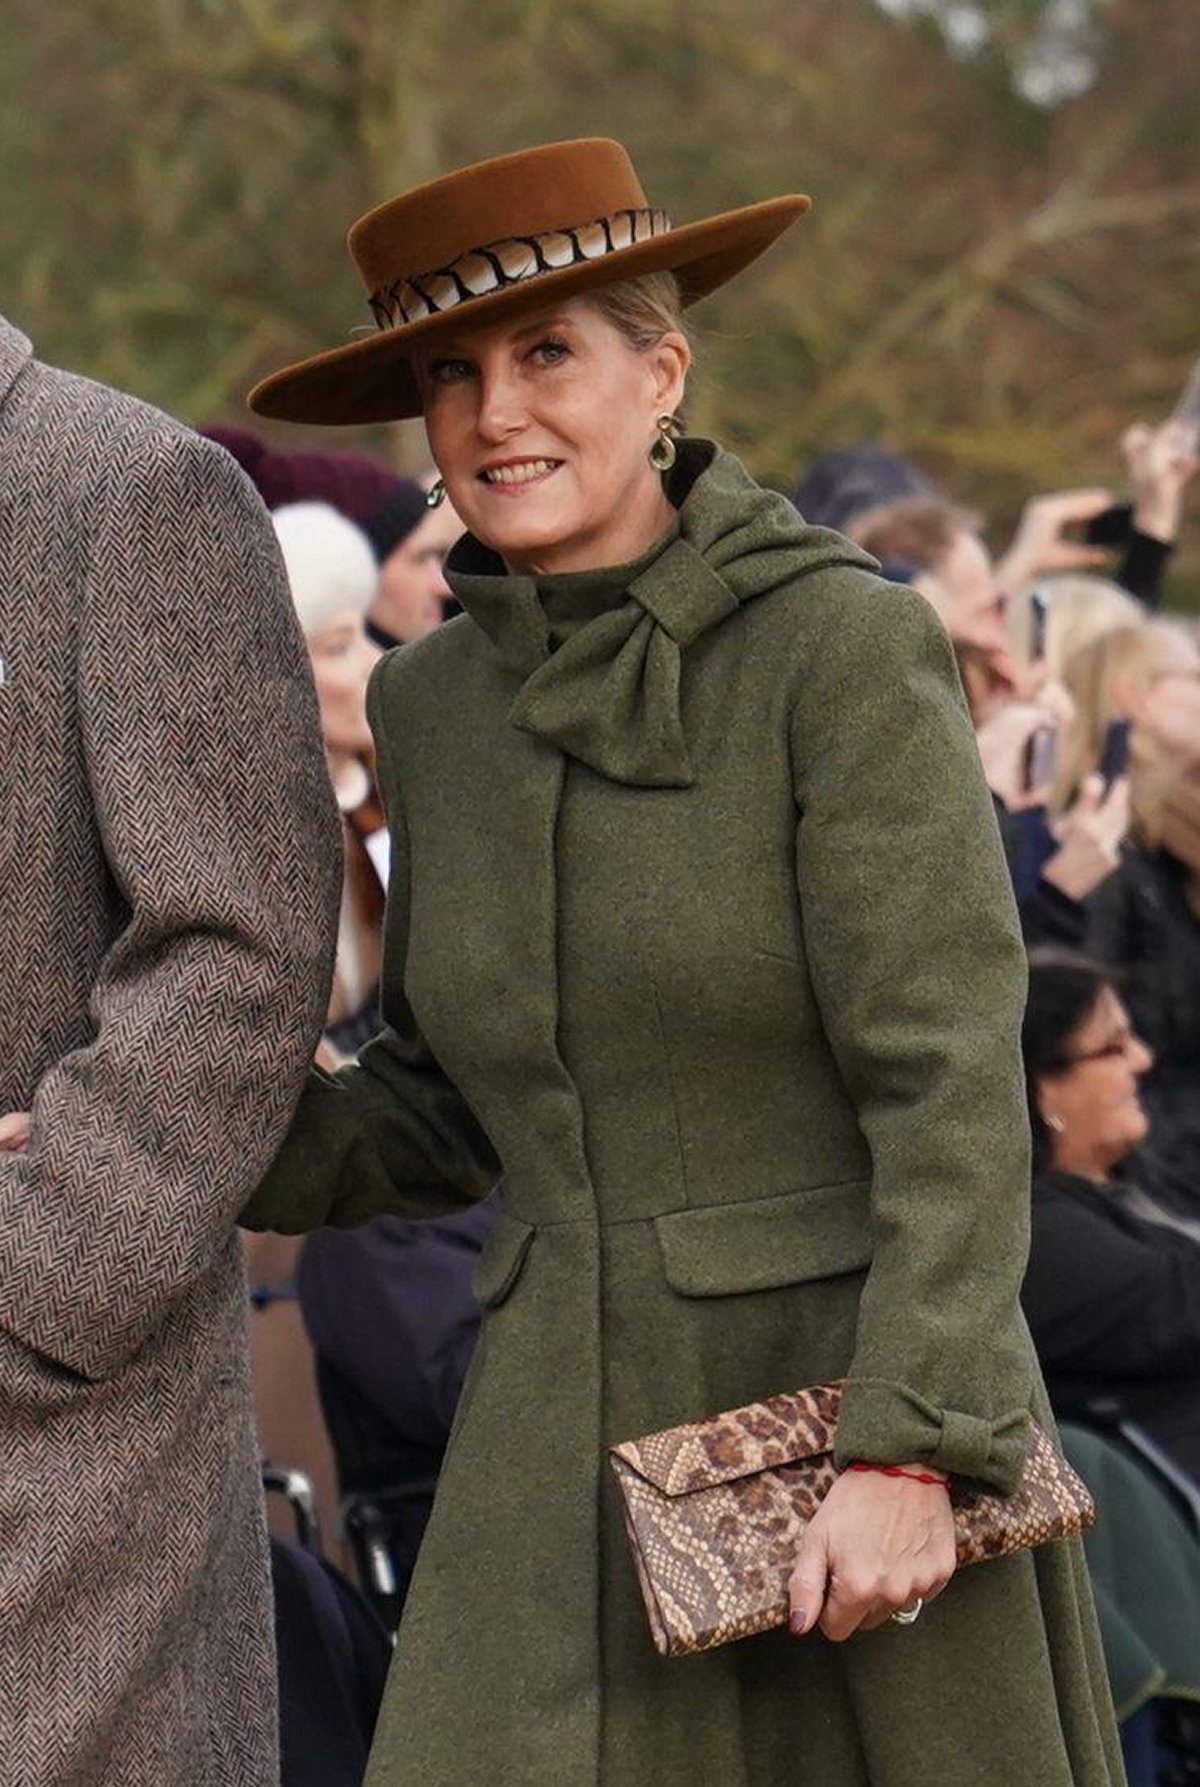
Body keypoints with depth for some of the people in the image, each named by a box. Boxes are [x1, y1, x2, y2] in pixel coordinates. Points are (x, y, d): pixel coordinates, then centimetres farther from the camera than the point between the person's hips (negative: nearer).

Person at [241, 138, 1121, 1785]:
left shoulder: (844, 645, -9)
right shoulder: (434, 705, 9)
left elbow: (952, 1082, -14)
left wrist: (909, 1452, -21)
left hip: (858, 1408, -5)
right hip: (570, 1449, 5)